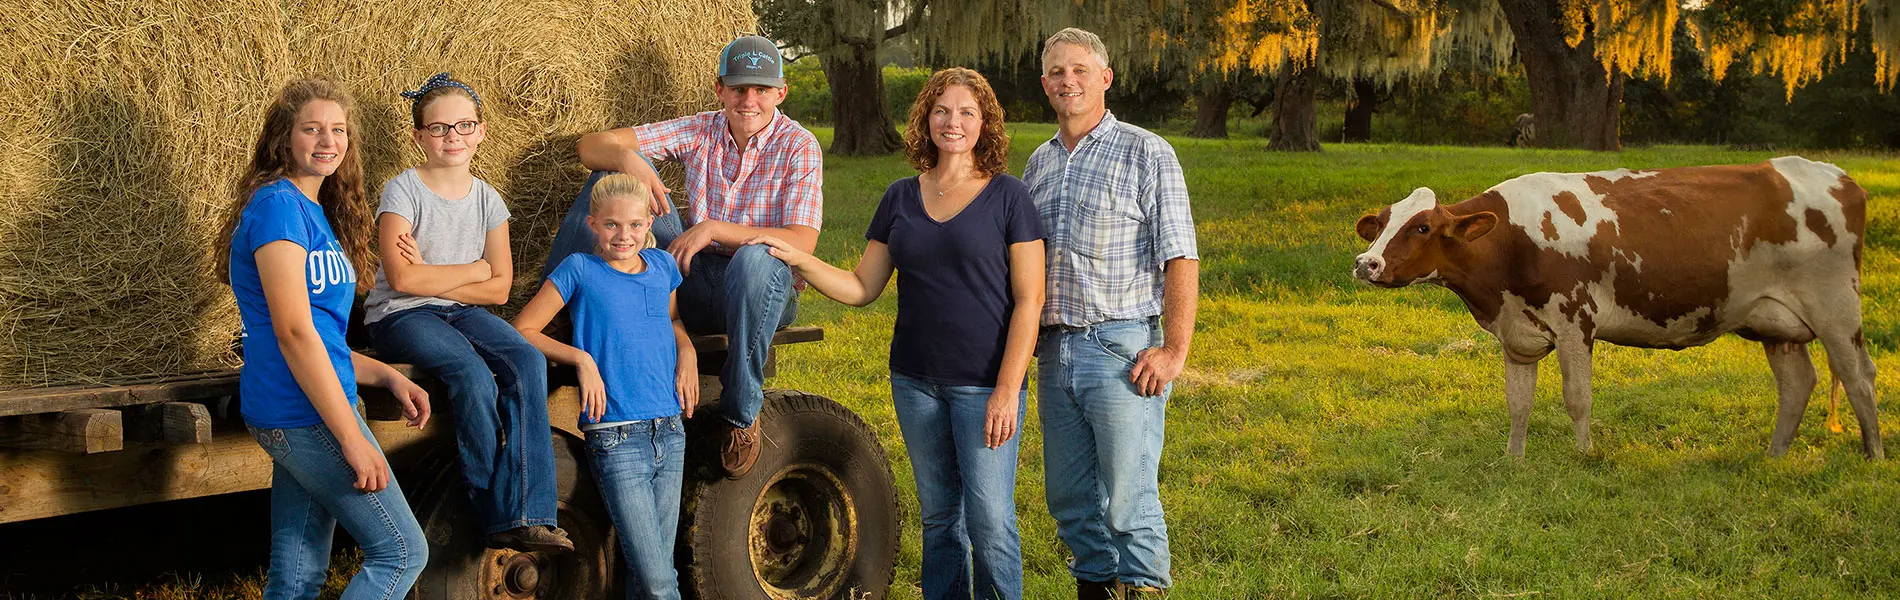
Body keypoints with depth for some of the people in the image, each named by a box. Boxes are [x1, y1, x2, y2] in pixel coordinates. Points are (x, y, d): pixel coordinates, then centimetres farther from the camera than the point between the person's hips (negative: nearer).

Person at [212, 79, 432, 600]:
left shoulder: (314, 212, 17)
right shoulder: (278, 205, -13)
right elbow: (292, 331, -19)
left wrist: (387, 377, 9)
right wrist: (353, 439, -20)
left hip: (295, 421, 9)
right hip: (305, 414, -9)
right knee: (402, 551, -4)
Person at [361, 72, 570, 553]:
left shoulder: (487, 199, 7)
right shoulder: (403, 192, -8)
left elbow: (499, 288, 3)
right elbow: (402, 279, -19)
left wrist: (431, 277, -10)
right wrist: (475, 269, -8)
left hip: (460, 312, 5)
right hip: (399, 317, -5)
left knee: (528, 361, -23)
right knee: (473, 375, -31)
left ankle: (525, 516, -28)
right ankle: (497, 514, -20)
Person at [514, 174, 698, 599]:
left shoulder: (661, 264, 12)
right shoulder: (580, 270, -1)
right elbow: (522, 330, 0)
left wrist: (686, 350, 10)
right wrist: (581, 358, -12)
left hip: (670, 435, 5)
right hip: (616, 441, -5)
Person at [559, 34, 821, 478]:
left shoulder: (798, 147, -7)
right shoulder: (700, 132, 4)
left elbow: (802, 242, -21)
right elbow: (592, 146, 1)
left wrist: (713, 229, -28)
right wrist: (626, 157, -23)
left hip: (765, 291, -4)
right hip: (693, 283, 4)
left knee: (755, 258, -43)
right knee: (614, 171, -8)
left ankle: (740, 415, -24)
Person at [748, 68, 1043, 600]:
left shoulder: (1007, 196, -4)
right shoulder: (901, 198, 9)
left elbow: (1029, 299, -7)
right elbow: (862, 288, 9)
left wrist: (1008, 389, -14)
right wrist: (797, 260, -6)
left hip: (985, 384, -4)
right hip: (916, 382, 4)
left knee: (989, 520, -6)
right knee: (938, 515, 12)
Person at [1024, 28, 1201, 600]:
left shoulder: (1146, 153, -4)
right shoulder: (1039, 163, 15)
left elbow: (1180, 257, -9)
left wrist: (1174, 350, -16)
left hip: (1123, 350, -6)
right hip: (1055, 353, 6)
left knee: (1128, 500, -6)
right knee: (1068, 498, 11)